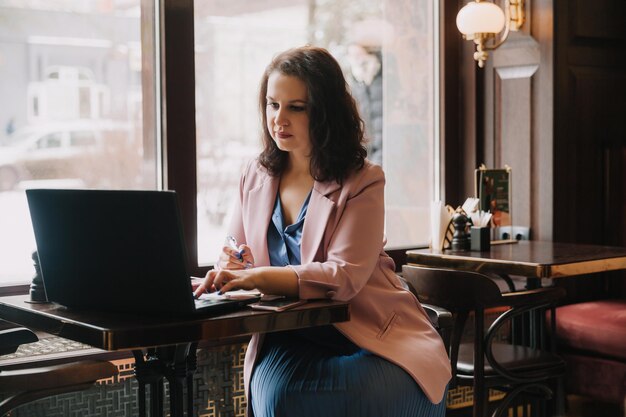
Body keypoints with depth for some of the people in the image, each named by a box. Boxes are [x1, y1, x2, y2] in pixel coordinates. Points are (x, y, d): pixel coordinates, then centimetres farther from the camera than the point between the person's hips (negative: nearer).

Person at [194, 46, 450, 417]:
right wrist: (229, 267, -11)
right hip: (291, 340, 3)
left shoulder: (362, 181, -7)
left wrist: (257, 277, -32)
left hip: (371, 338, -3)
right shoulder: (256, 178, 9)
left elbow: (344, 277, -19)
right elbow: (234, 255, 15)